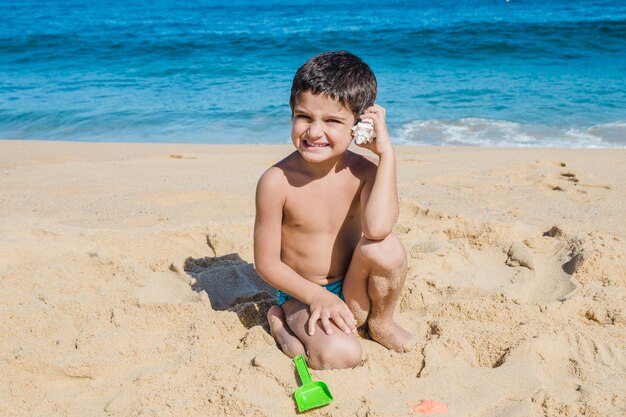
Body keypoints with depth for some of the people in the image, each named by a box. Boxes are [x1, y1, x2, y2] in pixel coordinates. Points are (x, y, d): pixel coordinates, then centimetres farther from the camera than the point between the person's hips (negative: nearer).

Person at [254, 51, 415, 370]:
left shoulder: (363, 172, -12)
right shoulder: (276, 182, -18)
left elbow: (377, 228, -35)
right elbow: (266, 263, -11)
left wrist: (386, 152, -29)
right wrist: (317, 296, -20)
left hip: (353, 294, 3)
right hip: (302, 296, -3)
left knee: (386, 247, -28)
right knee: (341, 355, -31)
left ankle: (381, 322, 2)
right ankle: (281, 320, 1)